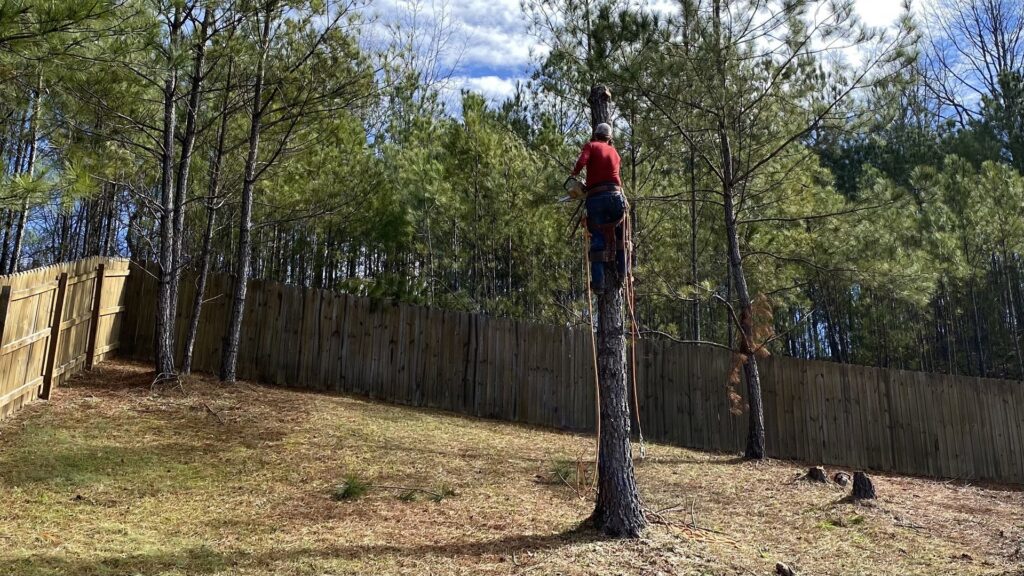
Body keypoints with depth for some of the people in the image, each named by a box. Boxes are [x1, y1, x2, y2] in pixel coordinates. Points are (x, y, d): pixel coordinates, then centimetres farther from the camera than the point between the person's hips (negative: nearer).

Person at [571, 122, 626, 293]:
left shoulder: (590, 146, 6)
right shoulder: (614, 152, 18)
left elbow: (581, 162, -12)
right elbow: (614, 173, 14)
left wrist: (574, 173, 6)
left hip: (595, 197, -2)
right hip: (615, 195, 2)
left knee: (598, 238, 2)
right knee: (621, 234, 20)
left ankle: (598, 282, -4)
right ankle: (622, 272, 15)